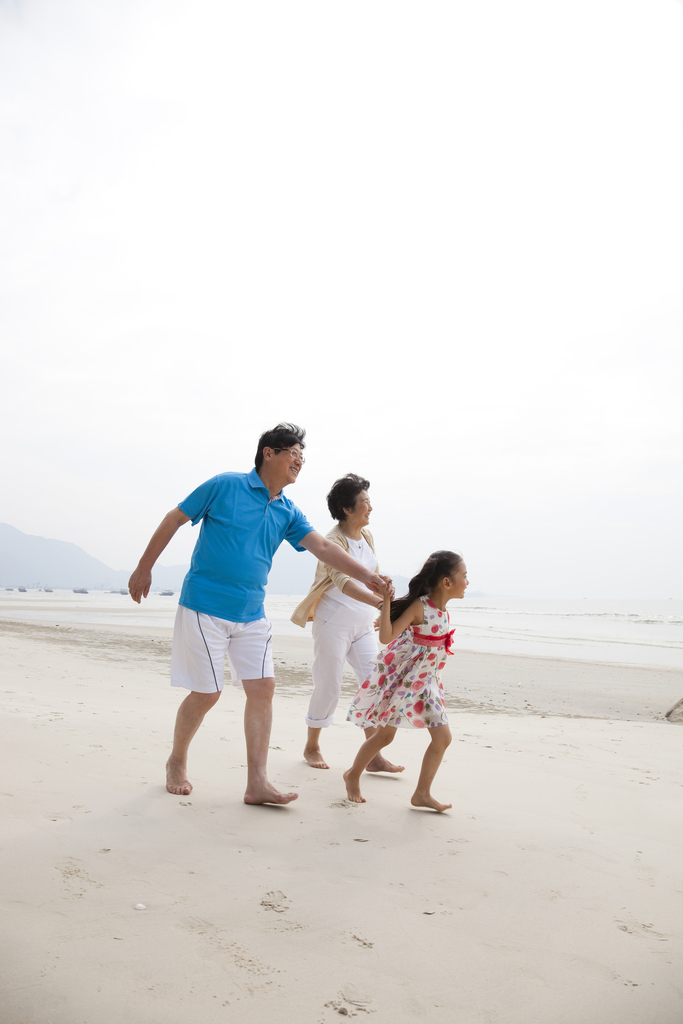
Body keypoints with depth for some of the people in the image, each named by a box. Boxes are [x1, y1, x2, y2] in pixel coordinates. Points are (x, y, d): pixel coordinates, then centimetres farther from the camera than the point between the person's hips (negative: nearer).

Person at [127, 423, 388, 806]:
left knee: (263, 688, -1)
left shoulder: (288, 512, 8)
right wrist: (144, 569, 0)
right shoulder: (226, 485, -7)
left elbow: (324, 547, 1)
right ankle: (177, 763, 24)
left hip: (252, 616, 6)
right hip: (204, 607, -6)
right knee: (206, 693, -1)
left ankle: (258, 783, 5)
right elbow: (174, 520, -1)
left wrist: (367, 576, -11)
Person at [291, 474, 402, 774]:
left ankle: (374, 756, 3)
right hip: (333, 624, -7)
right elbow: (342, 580, -35)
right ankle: (311, 747, 24)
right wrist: (378, 602, -49)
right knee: (328, 688, 2)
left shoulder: (367, 536, 8)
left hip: (362, 624, 7)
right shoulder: (334, 541, -18)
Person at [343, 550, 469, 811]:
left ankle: (422, 794, 11)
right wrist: (387, 601, -33)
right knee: (385, 734, 5)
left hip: (424, 681, 7)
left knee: (443, 736, 0)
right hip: (399, 675, -7)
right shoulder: (419, 606, -21)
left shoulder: (443, 611, 2)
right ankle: (353, 775, 28)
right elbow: (386, 637, -28)